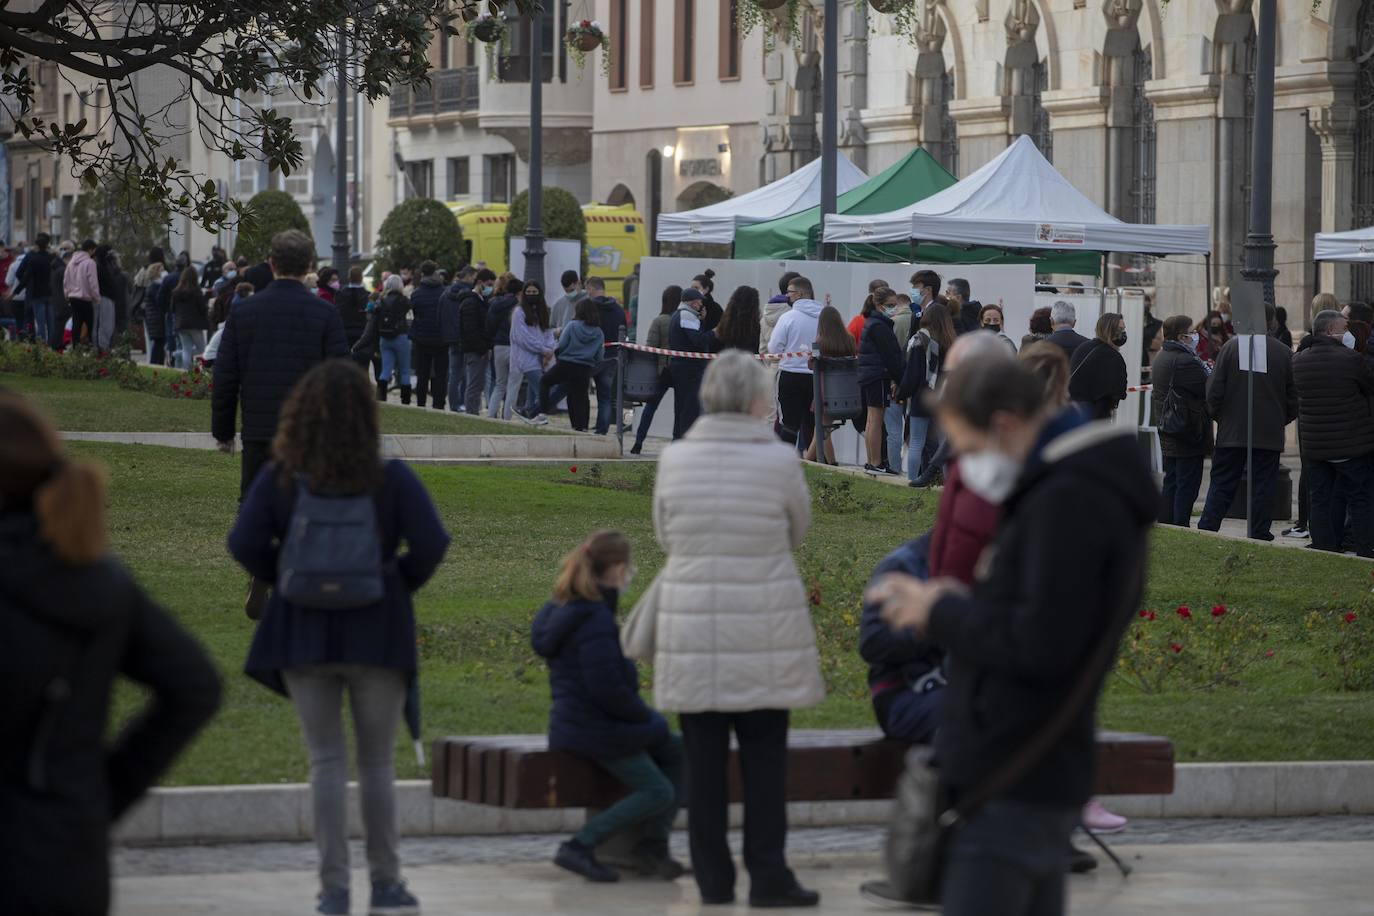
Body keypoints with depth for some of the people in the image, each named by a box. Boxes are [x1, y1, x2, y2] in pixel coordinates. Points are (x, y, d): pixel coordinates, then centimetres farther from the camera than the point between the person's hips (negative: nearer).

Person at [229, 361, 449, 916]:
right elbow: (431, 542, -14)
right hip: (377, 634, -1)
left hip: (304, 633, 1)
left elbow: (244, 543, -10)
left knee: (327, 762, 7)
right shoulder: (390, 479, -8)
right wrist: (402, 584, 3)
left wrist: (284, 579, 6)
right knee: (377, 763, 11)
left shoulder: (279, 479, -5)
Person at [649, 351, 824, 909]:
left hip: (692, 632, 2)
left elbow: (665, 537, 9)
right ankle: (767, 877, 5)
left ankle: (712, 880, 10)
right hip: (764, 631, -2)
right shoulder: (779, 462, -9)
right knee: (764, 759, 5)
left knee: (704, 760, 6)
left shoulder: (674, 460, -3)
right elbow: (797, 532, 7)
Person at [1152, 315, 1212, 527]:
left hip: (1169, 435, 10)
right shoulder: (1185, 362, -20)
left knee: (1171, 483, 15)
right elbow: (1209, 389, -19)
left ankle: (1164, 525, 18)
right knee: (1187, 486, -5)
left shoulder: (1161, 358, 13)